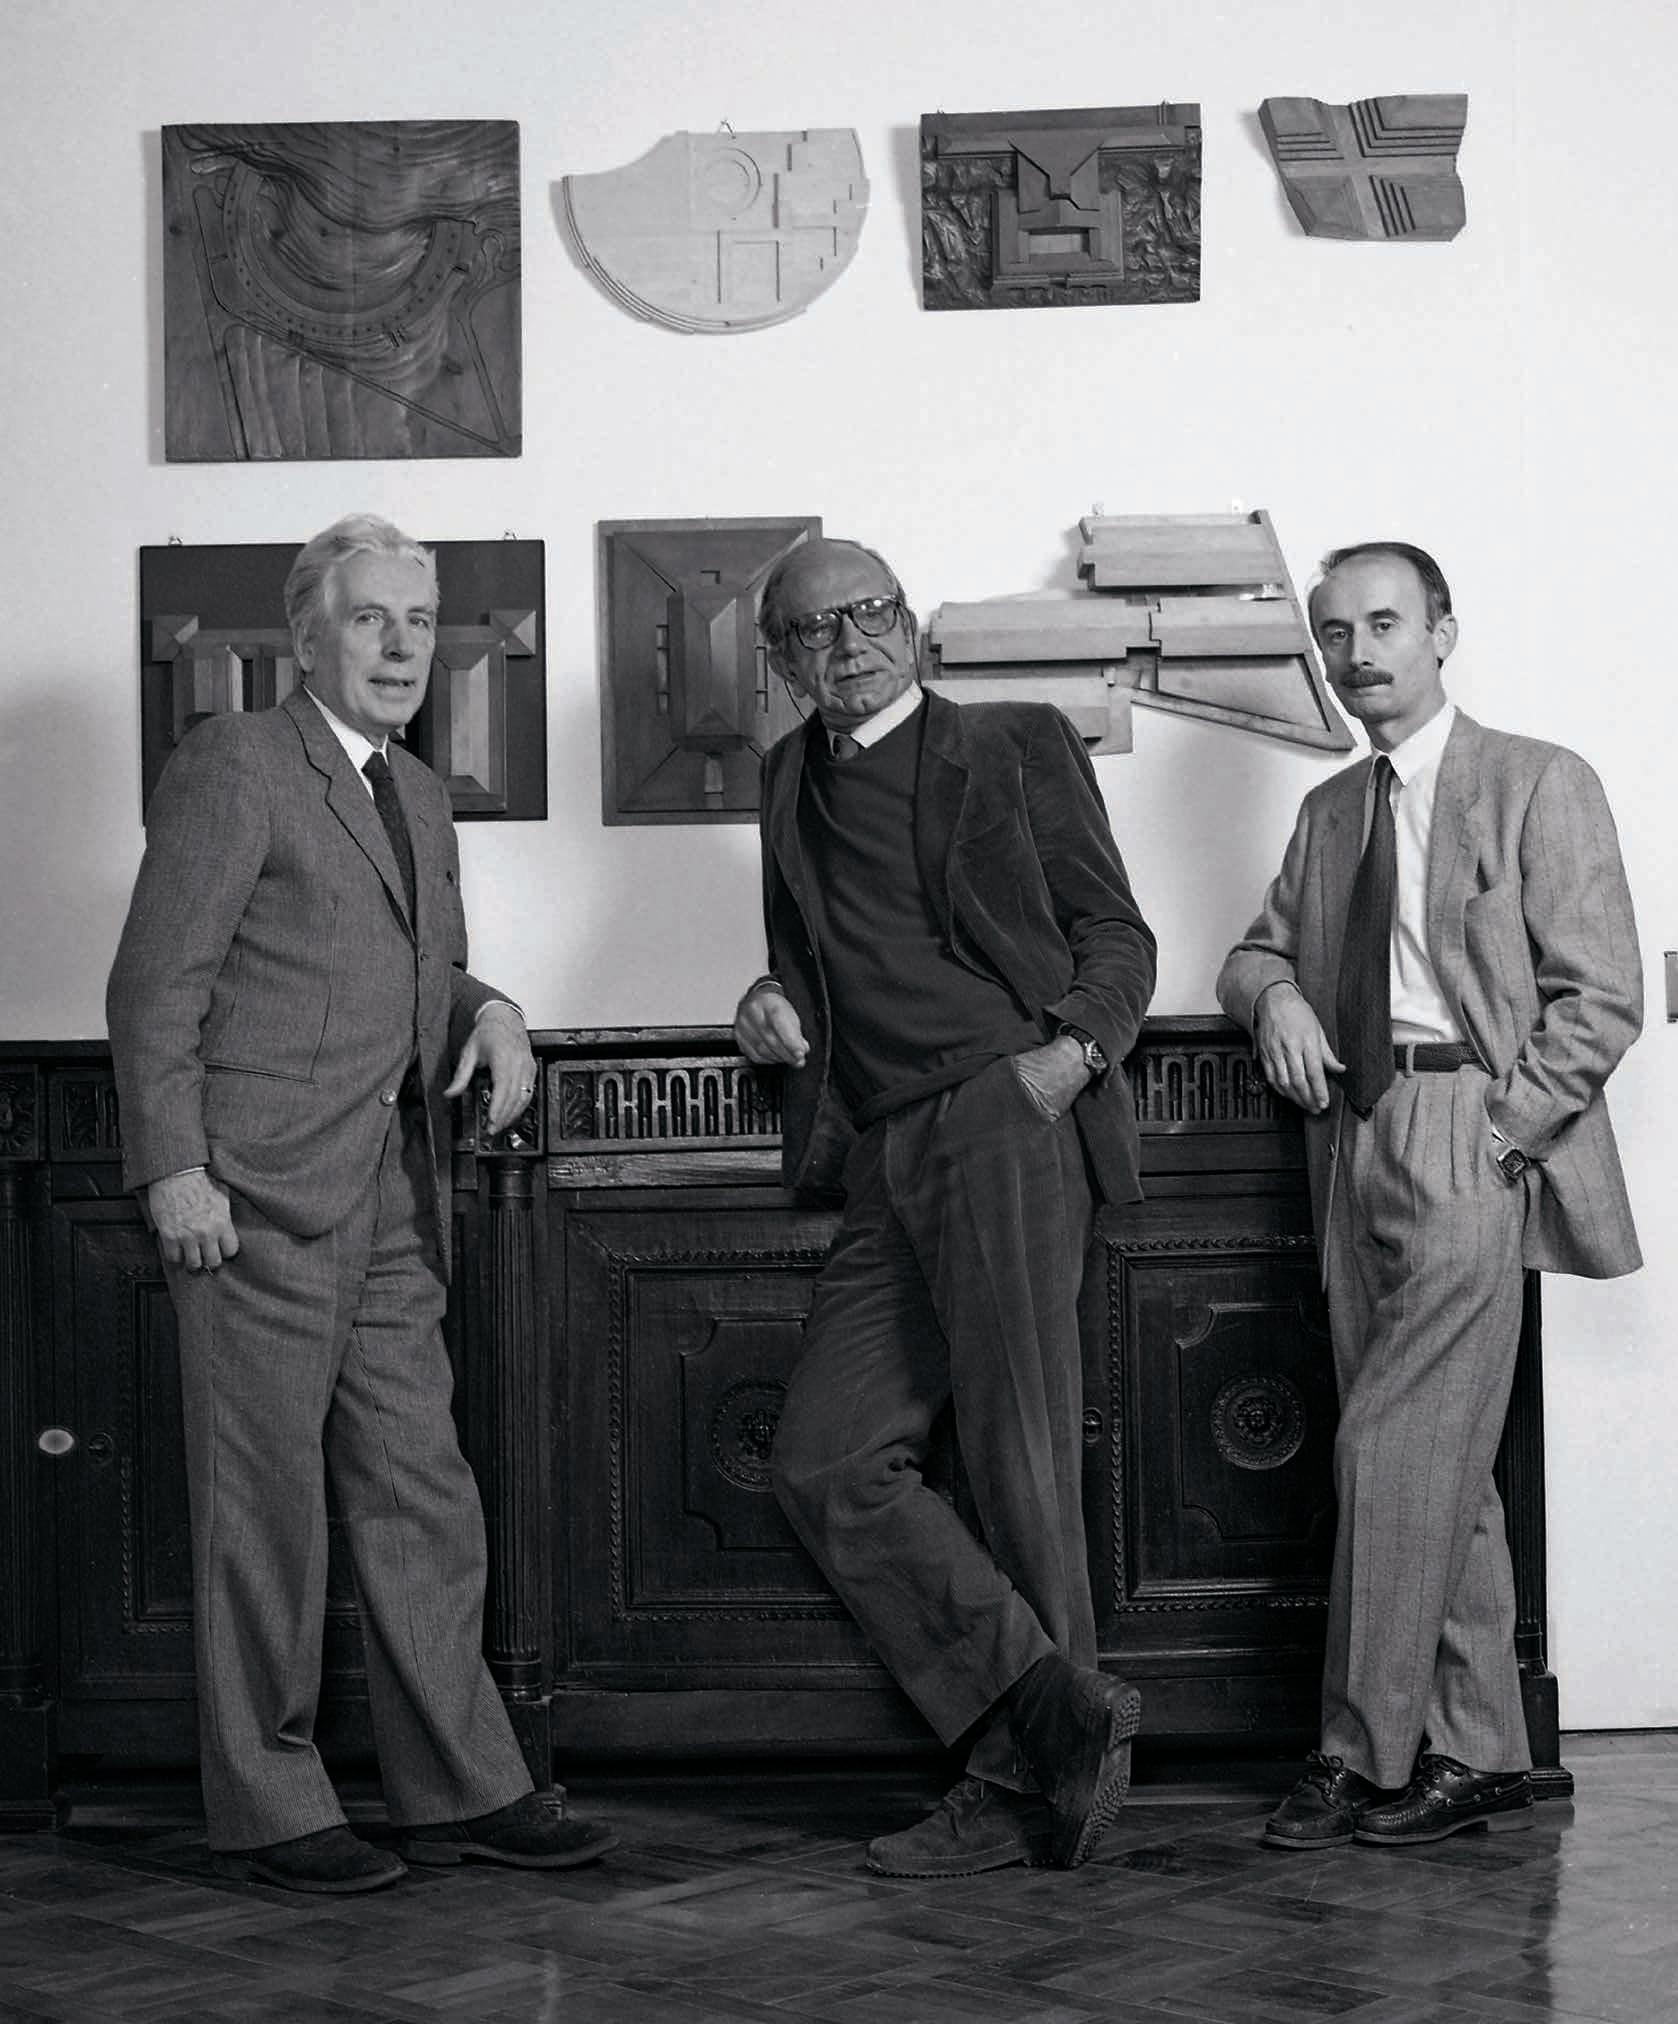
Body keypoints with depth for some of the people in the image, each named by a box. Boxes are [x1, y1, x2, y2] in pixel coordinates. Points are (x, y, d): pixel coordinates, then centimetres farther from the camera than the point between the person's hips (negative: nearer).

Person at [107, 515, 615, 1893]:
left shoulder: (421, 798, 20)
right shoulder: (236, 766, -5)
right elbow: (157, 985, -9)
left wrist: (489, 1014, 7)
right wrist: (173, 1167, -16)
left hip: (391, 1206, 8)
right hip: (257, 1202, -8)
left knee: (422, 1505, 9)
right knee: (265, 1512, 0)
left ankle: (462, 1791, 16)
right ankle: (268, 1810, 10)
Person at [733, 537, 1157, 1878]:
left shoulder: (1016, 747, 9)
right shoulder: (793, 783, 23)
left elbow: (1118, 934, 7)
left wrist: (1073, 1046, -11)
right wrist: (775, 1005, 9)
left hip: (1006, 1116, -6)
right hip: (884, 1163, 6)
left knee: (1018, 1454, -9)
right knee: (829, 1463, -6)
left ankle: (1028, 1781, -1)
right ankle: (1064, 1718, -6)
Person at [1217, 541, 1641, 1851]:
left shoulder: (1538, 787, -1)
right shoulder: (1330, 812, 19)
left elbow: (1601, 998, -6)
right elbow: (1259, 948, 28)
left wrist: (1500, 1131, -14)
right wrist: (1275, 994, 4)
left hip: (1472, 1144, -6)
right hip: (1355, 1142, 7)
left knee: (1396, 1447, -11)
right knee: (1445, 1471, 8)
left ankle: (1365, 1753, -3)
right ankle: (1481, 1757, 13)